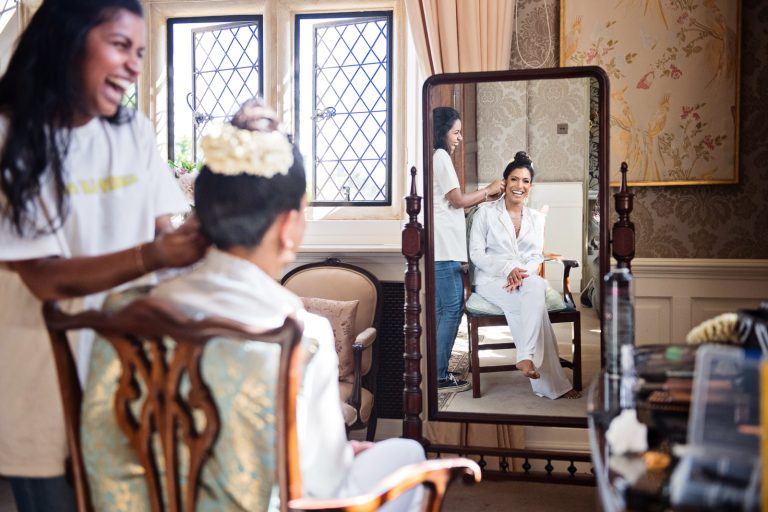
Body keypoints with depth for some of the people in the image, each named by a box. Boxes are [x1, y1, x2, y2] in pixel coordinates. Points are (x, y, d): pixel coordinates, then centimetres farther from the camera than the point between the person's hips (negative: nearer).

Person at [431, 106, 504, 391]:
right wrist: (488, 190, 3)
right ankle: (439, 376, -4)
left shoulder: (436, 157, 22)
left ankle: (437, 371, 15)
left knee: (442, 309, 12)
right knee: (453, 307, -7)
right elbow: (458, 200, -10)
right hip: (444, 248, -10)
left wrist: (484, 197, 14)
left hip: (442, 248, 10)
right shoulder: (441, 156, -8)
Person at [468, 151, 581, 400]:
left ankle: (526, 358, -40)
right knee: (533, 300, -34)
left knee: (536, 287, -37)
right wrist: (508, 269, -19)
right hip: (492, 279, -3)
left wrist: (523, 274, -15)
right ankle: (551, 382, -37)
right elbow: (476, 253, -3)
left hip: (526, 278, 3)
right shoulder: (486, 212, 4)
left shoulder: (536, 218, 16)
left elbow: (537, 256, 9)